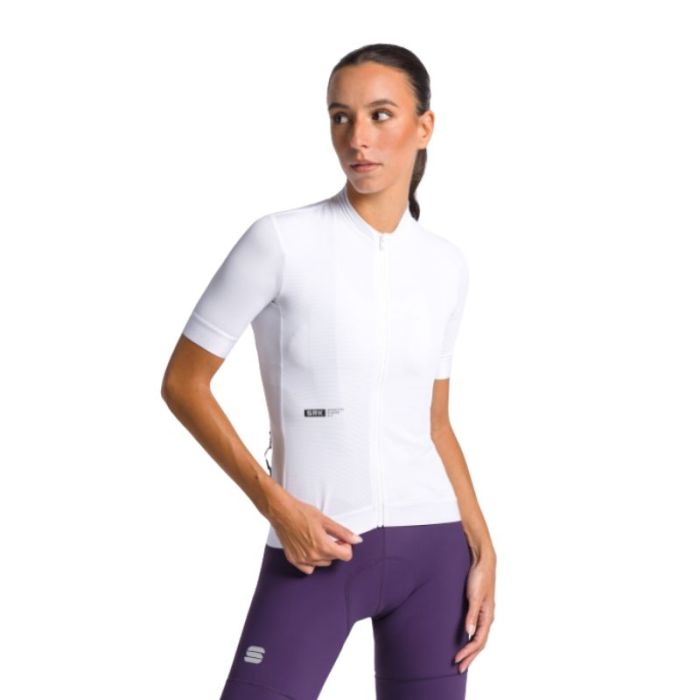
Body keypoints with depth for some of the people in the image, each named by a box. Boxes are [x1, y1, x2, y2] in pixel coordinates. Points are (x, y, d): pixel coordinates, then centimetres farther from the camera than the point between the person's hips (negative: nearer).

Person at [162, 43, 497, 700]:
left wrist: (482, 547, 8)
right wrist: (274, 502, -12)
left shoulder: (445, 263, 7)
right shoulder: (281, 240, -8)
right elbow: (183, 383, -4)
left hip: (431, 548, 4)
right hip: (316, 551, -4)